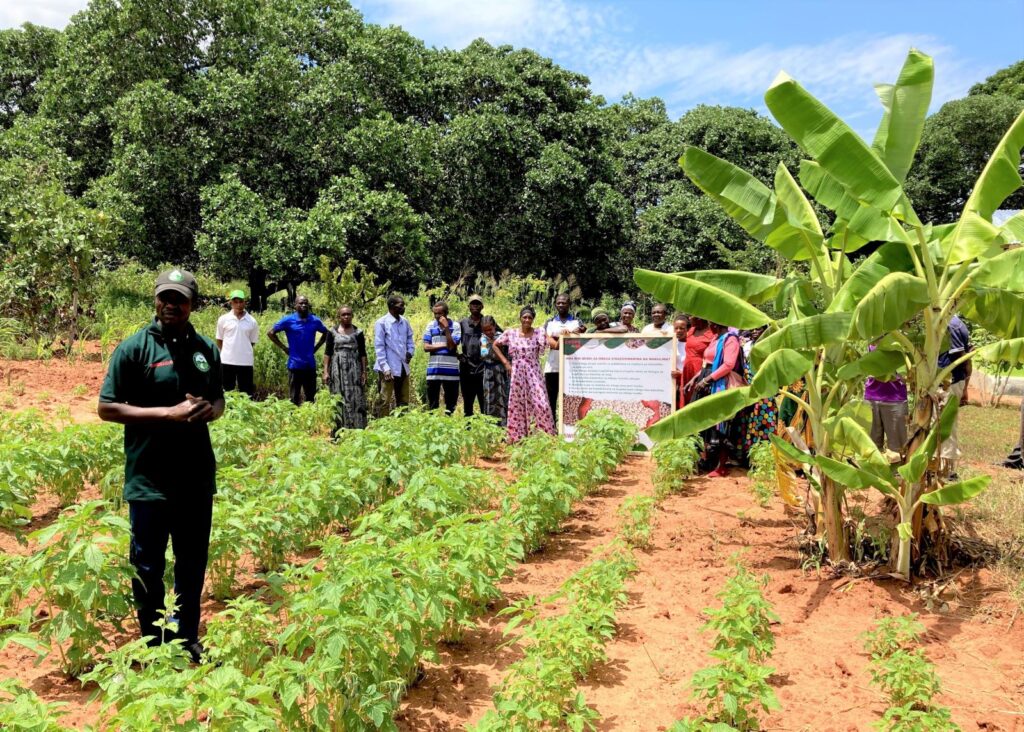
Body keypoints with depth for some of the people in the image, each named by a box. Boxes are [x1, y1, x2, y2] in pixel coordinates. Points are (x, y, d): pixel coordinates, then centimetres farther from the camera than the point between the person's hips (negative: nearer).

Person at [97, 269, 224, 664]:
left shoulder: (206, 348, 6)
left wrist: (209, 410, -8)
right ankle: (154, 645, 26)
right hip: (149, 479, -4)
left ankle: (188, 640, 33)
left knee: (194, 564, 16)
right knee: (148, 567, 8)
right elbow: (107, 408, -9)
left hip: (198, 477, 4)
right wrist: (169, 413, -18)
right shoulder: (135, 347, -8)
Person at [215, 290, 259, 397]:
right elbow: (219, 340, 8)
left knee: (246, 393, 5)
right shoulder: (223, 319, 0)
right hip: (226, 361, 0)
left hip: (246, 362, 0)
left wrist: (244, 352, 4)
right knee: (226, 391, 9)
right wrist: (225, 353, 5)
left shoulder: (252, 321, 2)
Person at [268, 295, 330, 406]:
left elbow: (326, 333, 20)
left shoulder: (315, 321, 4)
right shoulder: (288, 320, -5)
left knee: (311, 396, 10)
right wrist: (284, 348, -3)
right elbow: (270, 333, 0)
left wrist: (316, 347, 9)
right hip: (295, 365, -3)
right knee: (294, 398, 3)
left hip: (310, 365, 3)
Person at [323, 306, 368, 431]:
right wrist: (326, 371, -4)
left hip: (354, 370, 0)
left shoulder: (358, 333, 5)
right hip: (337, 370, 0)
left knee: (355, 398, -3)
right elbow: (327, 353, 3)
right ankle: (338, 429, 5)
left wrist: (364, 372, 0)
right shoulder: (333, 332, 5)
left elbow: (363, 354, 5)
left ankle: (355, 429, 1)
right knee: (338, 399, 1)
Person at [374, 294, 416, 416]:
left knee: (403, 401, 13)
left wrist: (410, 352, 1)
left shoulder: (404, 322, 8)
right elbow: (379, 347, -9)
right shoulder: (382, 323, -8)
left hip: (403, 367, 6)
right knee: (385, 401, -2)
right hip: (389, 369, -6)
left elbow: (410, 340, 22)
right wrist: (385, 368, -15)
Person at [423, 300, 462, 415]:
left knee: (451, 403, 6)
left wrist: (446, 327, -14)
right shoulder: (430, 326, 6)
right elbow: (426, 347, -2)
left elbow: (452, 346, -12)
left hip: (450, 370, -2)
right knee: (432, 403, 9)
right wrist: (445, 345, -9)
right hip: (433, 370, 2)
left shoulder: (455, 326, -1)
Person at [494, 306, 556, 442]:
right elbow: (495, 345, 12)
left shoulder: (539, 333, -2)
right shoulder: (510, 333, 1)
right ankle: (517, 437, 15)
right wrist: (505, 362, 5)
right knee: (517, 405, 6)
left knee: (540, 403, -8)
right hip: (517, 374, 1)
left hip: (534, 374, -1)